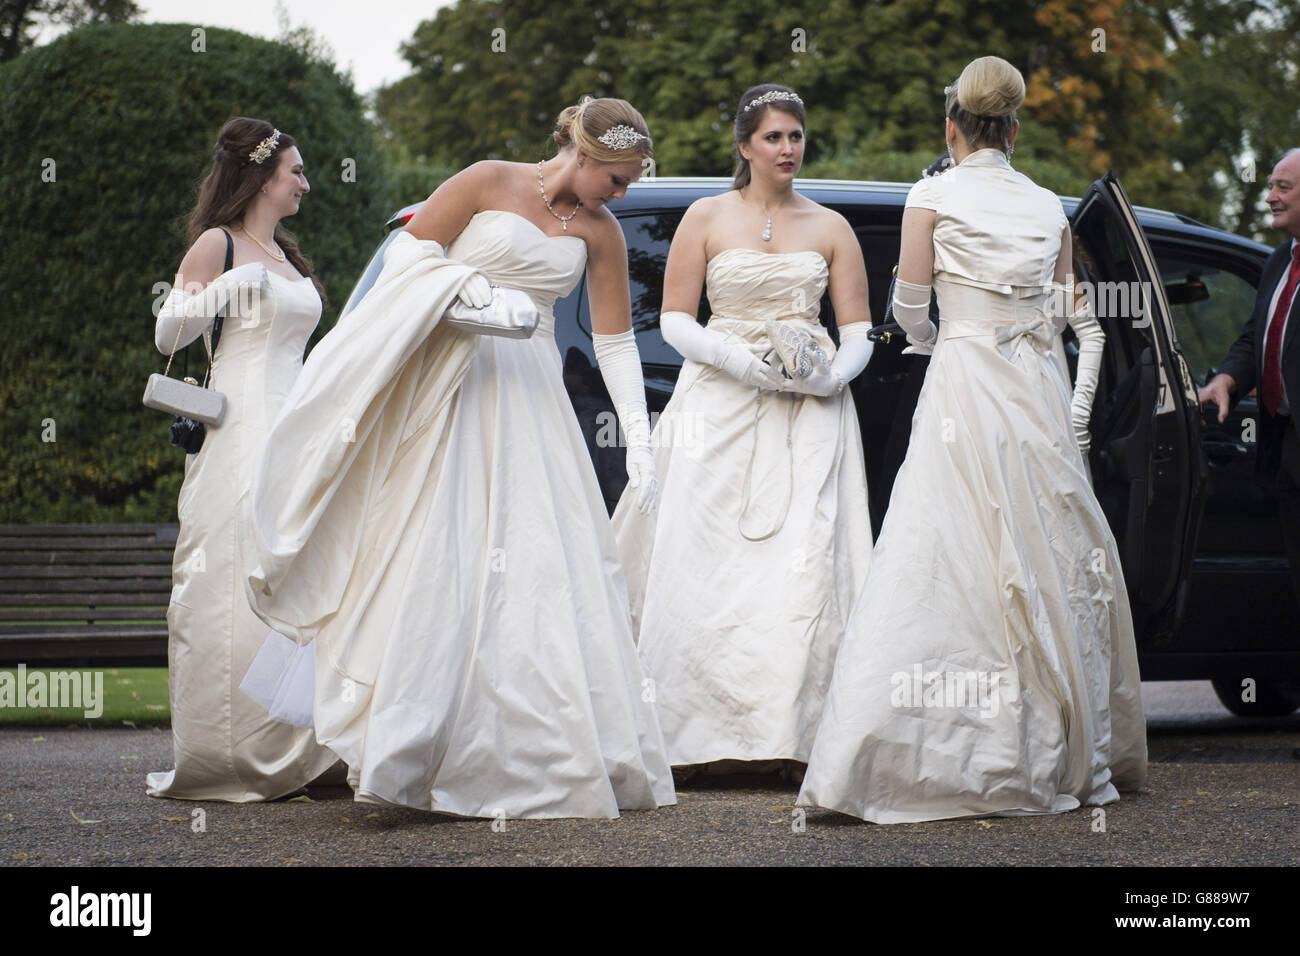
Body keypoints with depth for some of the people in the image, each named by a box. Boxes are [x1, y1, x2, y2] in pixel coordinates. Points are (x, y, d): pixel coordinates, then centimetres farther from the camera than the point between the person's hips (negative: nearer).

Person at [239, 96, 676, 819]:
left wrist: (640, 438, 1)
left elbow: (616, 340, 9)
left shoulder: (601, 233, 8)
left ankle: (543, 754, 3)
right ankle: (410, 748, -9)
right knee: (444, 556, -9)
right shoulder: (492, 183, -1)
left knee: (546, 563, -2)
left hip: (533, 397, 4)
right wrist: (467, 285, -18)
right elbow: (409, 250, 0)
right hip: (451, 386, -4)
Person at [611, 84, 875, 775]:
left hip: (809, 416, 1)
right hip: (719, 407, -1)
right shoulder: (707, 218, 7)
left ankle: (790, 731, -10)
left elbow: (859, 331, 11)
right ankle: (694, 732, -6)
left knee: (804, 570, -10)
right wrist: (745, 361, -13)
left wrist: (832, 375, -11)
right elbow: (675, 320, 3)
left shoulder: (829, 228, 11)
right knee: (705, 566, -8)